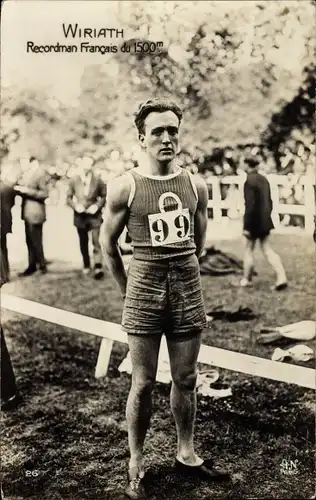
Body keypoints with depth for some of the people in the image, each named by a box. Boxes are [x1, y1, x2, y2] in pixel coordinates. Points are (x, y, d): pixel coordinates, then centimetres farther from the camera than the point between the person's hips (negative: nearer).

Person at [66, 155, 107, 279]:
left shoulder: (98, 180, -6)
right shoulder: (73, 180, -3)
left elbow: (104, 196, 2)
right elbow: (69, 197, 5)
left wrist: (97, 205, -13)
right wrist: (75, 205, -13)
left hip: (94, 215, -2)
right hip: (80, 215, 2)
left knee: (96, 241, -11)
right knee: (83, 242, 13)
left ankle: (98, 267, -9)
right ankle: (86, 265, 28)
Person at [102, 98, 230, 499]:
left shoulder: (196, 186, 2)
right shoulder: (124, 187, -7)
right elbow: (108, 244, 3)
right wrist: (128, 292, 8)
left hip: (188, 288, 3)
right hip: (144, 289, -3)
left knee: (186, 379, 13)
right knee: (143, 384, 6)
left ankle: (186, 454, 31)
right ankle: (136, 466, 22)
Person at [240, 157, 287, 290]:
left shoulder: (249, 181, -16)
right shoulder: (264, 179, 9)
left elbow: (250, 205, -21)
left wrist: (246, 226, -19)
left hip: (254, 221, -7)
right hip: (265, 221, 7)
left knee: (248, 250, 7)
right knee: (267, 249, 9)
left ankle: (246, 279, 17)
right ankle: (281, 278, -1)